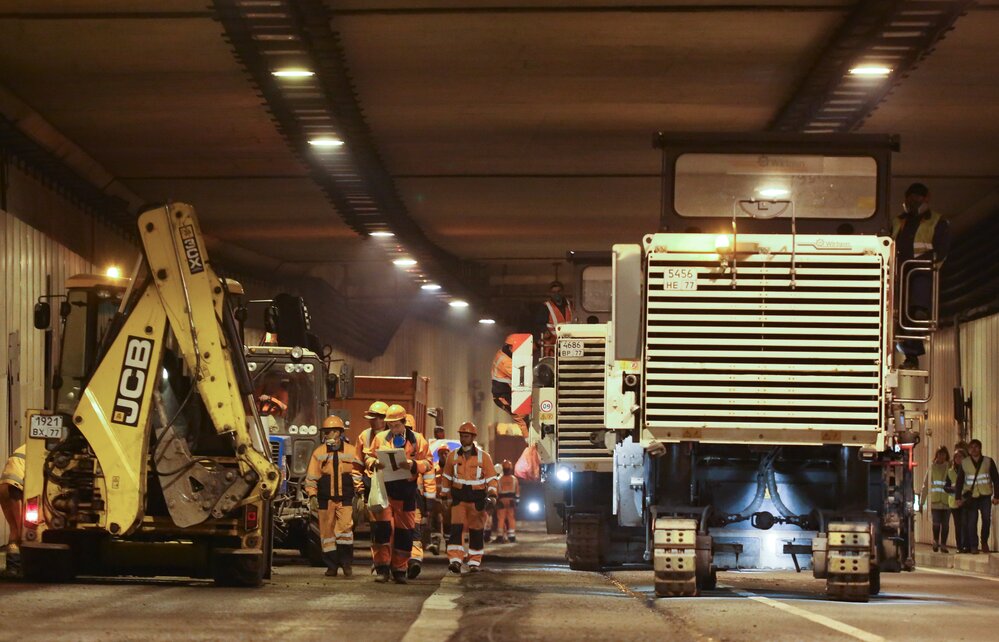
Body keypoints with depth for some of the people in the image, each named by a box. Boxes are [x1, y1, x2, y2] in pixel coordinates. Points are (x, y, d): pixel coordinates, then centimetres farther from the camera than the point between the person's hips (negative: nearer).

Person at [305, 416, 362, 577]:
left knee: (345, 529, -12)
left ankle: (347, 563, -2)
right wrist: (312, 496, -2)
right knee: (327, 532, 3)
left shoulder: (350, 452, 5)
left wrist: (360, 494, 3)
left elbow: (357, 474, 10)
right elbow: (311, 476, 6)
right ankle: (331, 566, 10)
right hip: (325, 499, 1)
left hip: (345, 499, -1)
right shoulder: (319, 452, 5)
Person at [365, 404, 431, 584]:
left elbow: (427, 463, 3)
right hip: (384, 487, 0)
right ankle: (382, 568, -4)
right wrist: (374, 463, -9)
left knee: (404, 530, 5)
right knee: (382, 527, -9)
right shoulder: (380, 438, 11)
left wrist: (413, 465, -17)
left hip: (406, 489, 0)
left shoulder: (417, 439, 7)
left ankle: (399, 570, 14)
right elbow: (368, 457, 14)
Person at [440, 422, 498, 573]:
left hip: (477, 499, -1)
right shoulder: (453, 456, 4)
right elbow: (447, 478, 14)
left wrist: (492, 495, -14)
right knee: (456, 527, -15)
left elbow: (491, 479, -2)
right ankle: (455, 560, -22)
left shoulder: (483, 457, -3)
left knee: (476, 531, 6)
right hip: (459, 498, 1)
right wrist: (444, 496, 14)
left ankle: (474, 562, 18)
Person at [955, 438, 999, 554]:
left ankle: (984, 542, 13)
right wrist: (958, 497, 1)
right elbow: (959, 481, 6)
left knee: (987, 519, -6)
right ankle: (973, 546, 0)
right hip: (971, 496, 0)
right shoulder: (964, 463, 4)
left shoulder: (988, 461, 2)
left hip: (985, 496, 0)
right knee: (971, 522, -4)